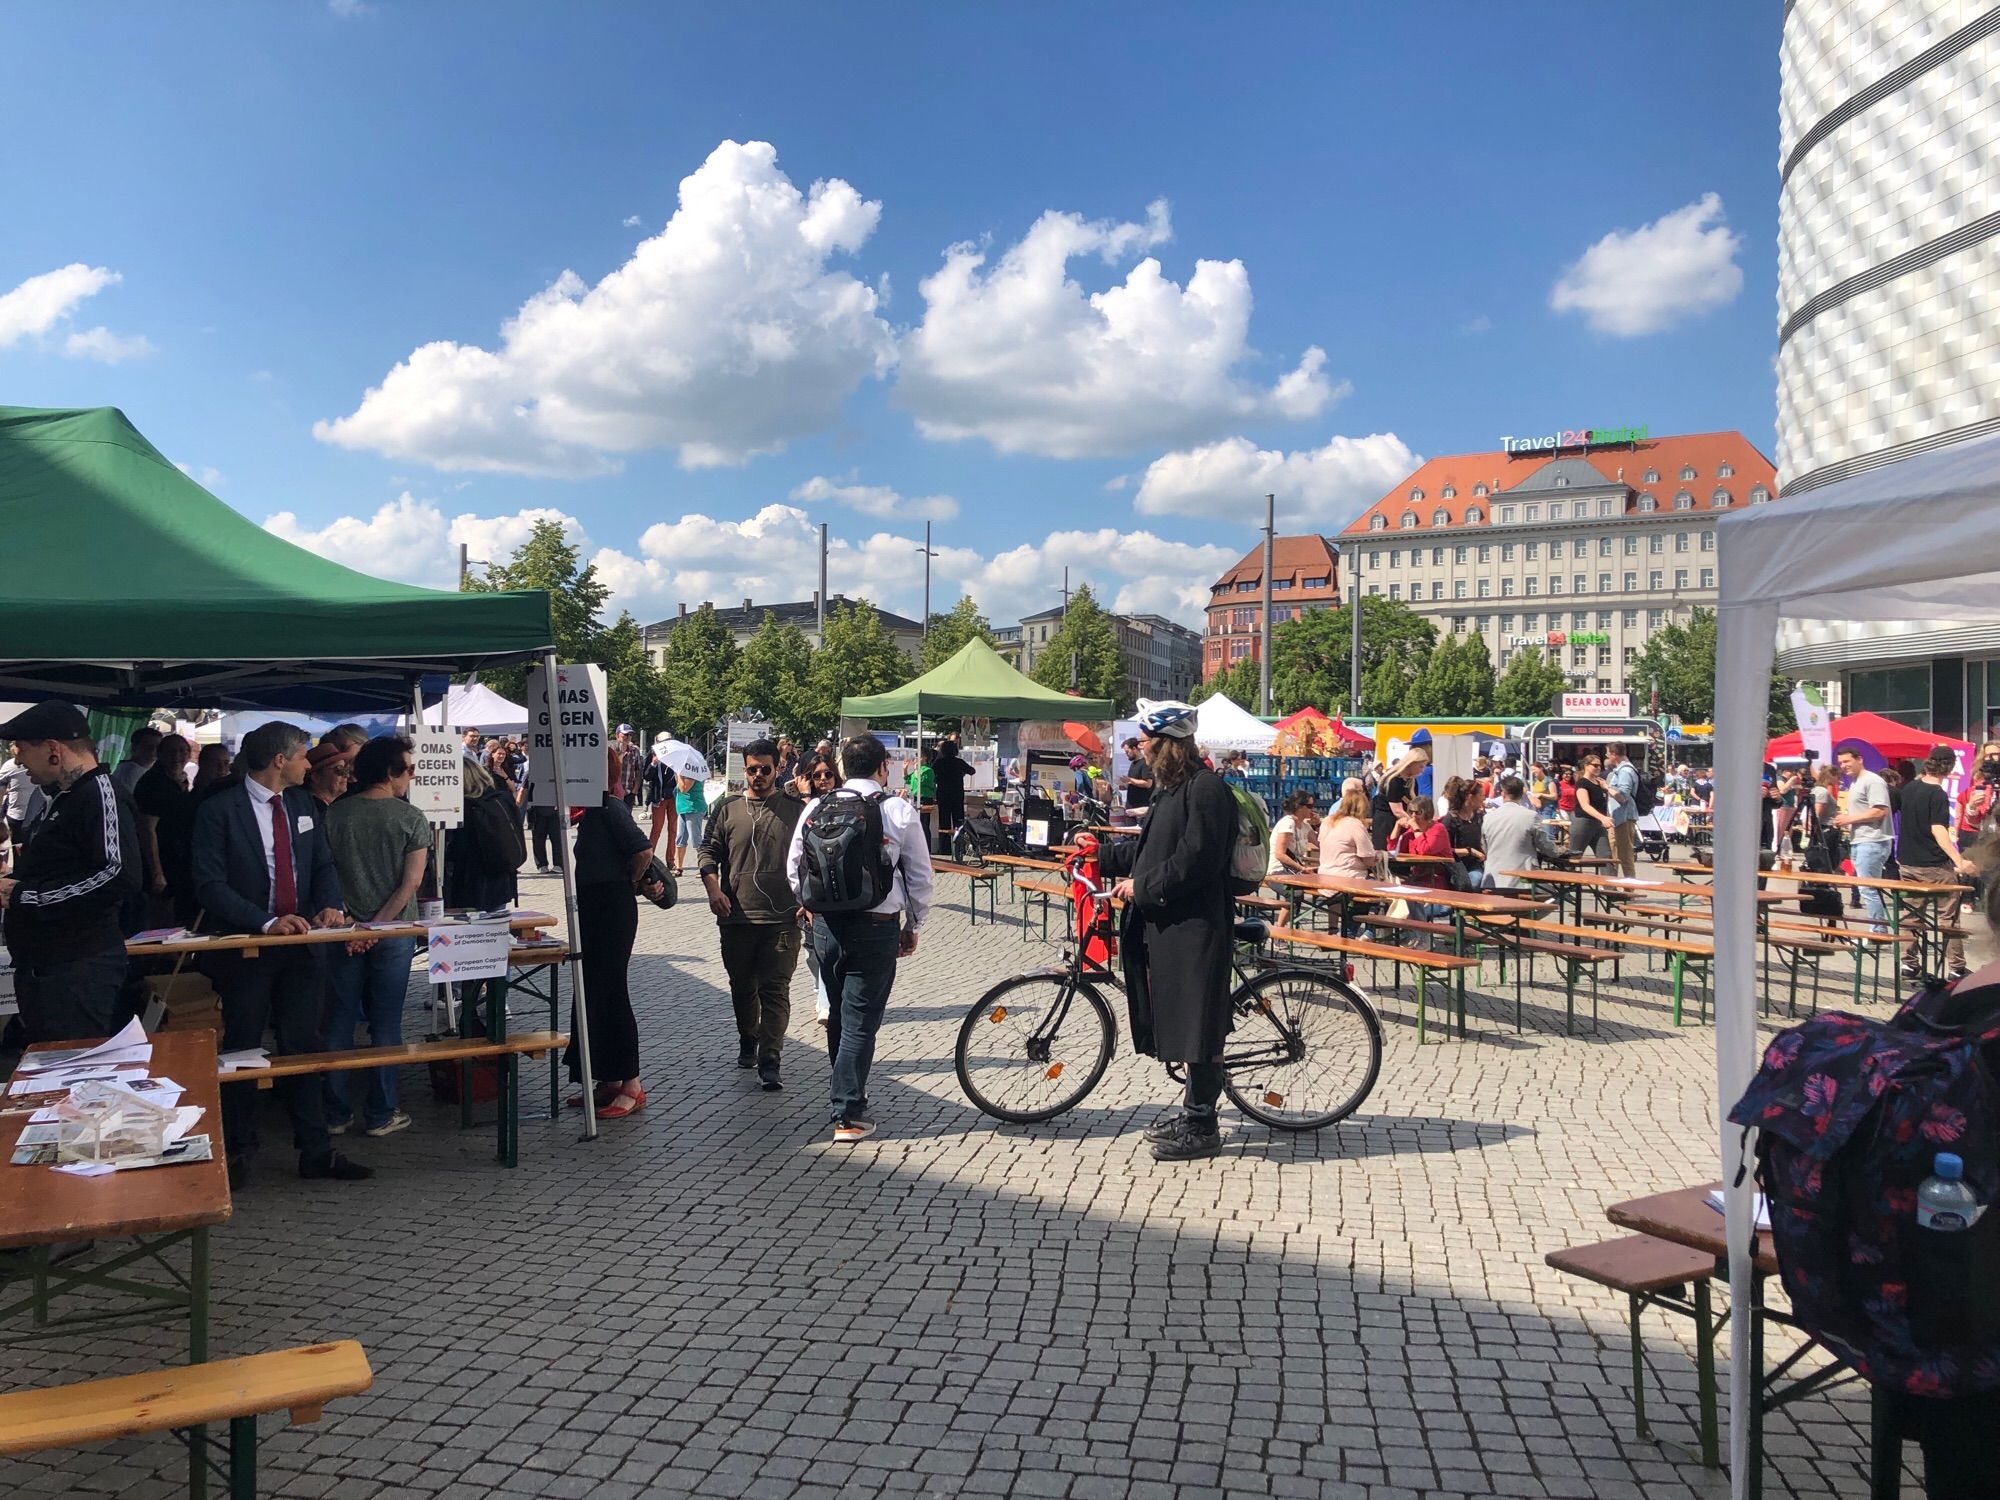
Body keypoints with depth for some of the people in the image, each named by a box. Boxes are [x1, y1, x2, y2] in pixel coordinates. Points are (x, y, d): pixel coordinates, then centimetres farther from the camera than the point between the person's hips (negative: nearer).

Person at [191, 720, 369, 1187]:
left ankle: (316, 1150, 16)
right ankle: (238, 1152, 22)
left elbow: (323, 865, 11)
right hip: (245, 948, -5)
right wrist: (267, 922, -24)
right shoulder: (218, 811, -10)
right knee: (242, 1051, 7)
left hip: (302, 942, 5)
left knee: (304, 1047, 9)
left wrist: (330, 906, -9)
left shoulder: (303, 805, 8)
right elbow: (210, 885, -15)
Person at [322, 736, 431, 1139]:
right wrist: (379, 924, -12)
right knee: (386, 1024, 6)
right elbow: (412, 881, -14)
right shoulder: (410, 819, -8)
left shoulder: (335, 814, 0)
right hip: (393, 933, -2)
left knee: (340, 1022, 10)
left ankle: (336, 1114, 16)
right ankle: (380, 1115, 12)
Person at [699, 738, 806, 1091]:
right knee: (742, 986, 16)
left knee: (775, 989, -6)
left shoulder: (796, 809, 5)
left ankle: (769, 1061, -6)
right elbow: (708, 851, 8)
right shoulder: (728, 808, 7)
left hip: (783, 917, -2)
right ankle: (747, 1041, 37)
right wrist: (713, 888, -8)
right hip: (737, 916, 2)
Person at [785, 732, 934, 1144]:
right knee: (861, 1020, 1)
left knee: (839, 1015, 20)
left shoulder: (816, 808, 1)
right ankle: (849, 1114, 2)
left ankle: (847, 1092, 35)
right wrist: (913, 926, 10)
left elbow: (793, 867, 8)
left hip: (826, 924, 4)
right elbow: (920, 877, -2)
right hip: (877, 926, -4)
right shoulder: (900, 812, -7)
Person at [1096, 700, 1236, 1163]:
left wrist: (1140, 888, -17)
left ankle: (1202, 1127, 5)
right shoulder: (1172, 789, 16)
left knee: (1197, 1026, -3)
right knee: (1178, 1022, 17)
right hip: (1166, 922, 11)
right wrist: (1103, 855, 24)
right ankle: (1192, 1111, 28)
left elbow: (1195, 860, -22)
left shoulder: (1205, 789, -16)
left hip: (1195, 926, -11)